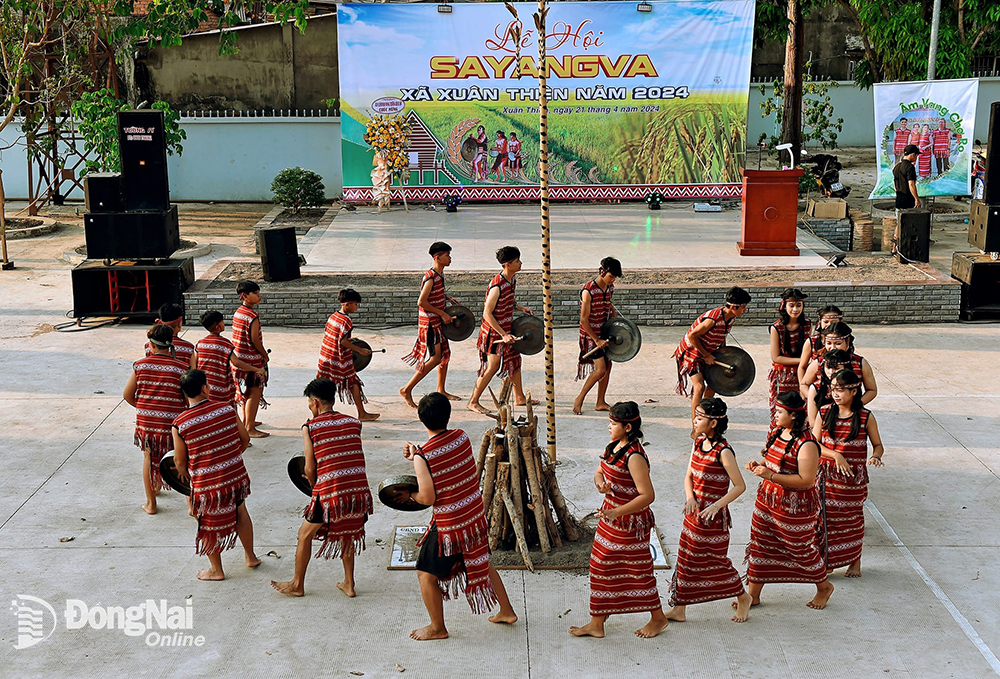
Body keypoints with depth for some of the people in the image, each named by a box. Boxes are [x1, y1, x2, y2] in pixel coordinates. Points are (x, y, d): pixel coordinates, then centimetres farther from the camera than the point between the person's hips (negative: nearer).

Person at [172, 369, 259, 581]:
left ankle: (216, 570, 34)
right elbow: (245, 438, 3)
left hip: (206, 483, -3)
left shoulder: (180, 424, -14)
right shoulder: (226, 409, -8)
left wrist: (183, 473, 18)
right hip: (236, 475, 3)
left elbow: (180, 461, -5)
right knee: (240, 511, 28)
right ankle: (250, 557, 43)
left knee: (209, 524, 18)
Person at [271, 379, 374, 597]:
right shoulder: (354, 423, 10)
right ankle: (349, 584, 35)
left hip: (330, 494, -4)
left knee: (305, 535, 20)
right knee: (346, 532, 29)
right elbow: (353, 458, 13)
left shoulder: (310, 427, 0)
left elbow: (310, 469, 0)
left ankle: (297, 585, 34)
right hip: (359, 491, 4)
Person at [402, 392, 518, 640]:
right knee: (482, 563, 27)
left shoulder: (423, 457, -22)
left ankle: (438, 628, 25)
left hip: (449, 524, -6)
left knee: (426, 574, 13)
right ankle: (506, 611, 39)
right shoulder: (461, 437, -6)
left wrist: (410, 494, 1)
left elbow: (428, 498, -19)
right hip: (475, 514, 6)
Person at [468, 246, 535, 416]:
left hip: (506, 328, 9)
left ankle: (519, 397, 32)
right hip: (494, 332, -9)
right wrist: (503, 334, -26)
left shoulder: (512, 278, 2)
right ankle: (473, 402, 6)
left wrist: (520, 307, 4)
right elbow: (487, 313, -25)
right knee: (492, 367, -5)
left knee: (515, 360, 17)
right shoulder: (497, 286, -26)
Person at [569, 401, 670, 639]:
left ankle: (658, 617, 29)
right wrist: (599, 481, -9)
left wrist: (617, 512, -32)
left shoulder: (634, 457, -25)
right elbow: (600, 472, 15)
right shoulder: (614, 446, 3)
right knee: (601, 567, 13)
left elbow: (647, 495, -26)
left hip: (630, 523, -9)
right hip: (610, 518, 9)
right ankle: (596, 623, 23)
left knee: (638, 570, 6)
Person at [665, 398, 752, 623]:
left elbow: (740, 486, -17)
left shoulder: (723, 452, -20)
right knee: (686, 559, 11)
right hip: (694, 512, 7)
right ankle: (679, 609, 21)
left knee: (716, 560, 6)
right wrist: (690, 498, -8)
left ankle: (743, 598, 31)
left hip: (713, 517, -7)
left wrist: (716, 506, -23)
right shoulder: (698, 444, 3)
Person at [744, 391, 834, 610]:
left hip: (794, 509, -8)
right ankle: (753, 595, 22)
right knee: (759, 545, 11)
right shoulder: (777, 433, 4)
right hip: (767, 499, 8)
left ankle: (824, 587, 35)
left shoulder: (806, 444, -23)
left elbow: (807, 480, -27)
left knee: (801, 549, 9)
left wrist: (770, 475, -29)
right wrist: (759, 466, -1)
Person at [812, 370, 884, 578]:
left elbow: (878, 445, 2)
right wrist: (835, 455, -17)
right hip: (827, 474, 1)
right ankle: (827, 561, 19)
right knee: (826, 515, 3)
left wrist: (875, 457, -20)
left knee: (853, 517, 9)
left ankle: (855, 562, 27)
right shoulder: (824, 413, -1)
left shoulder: (866, 417, -6)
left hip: (854, 477, -1)